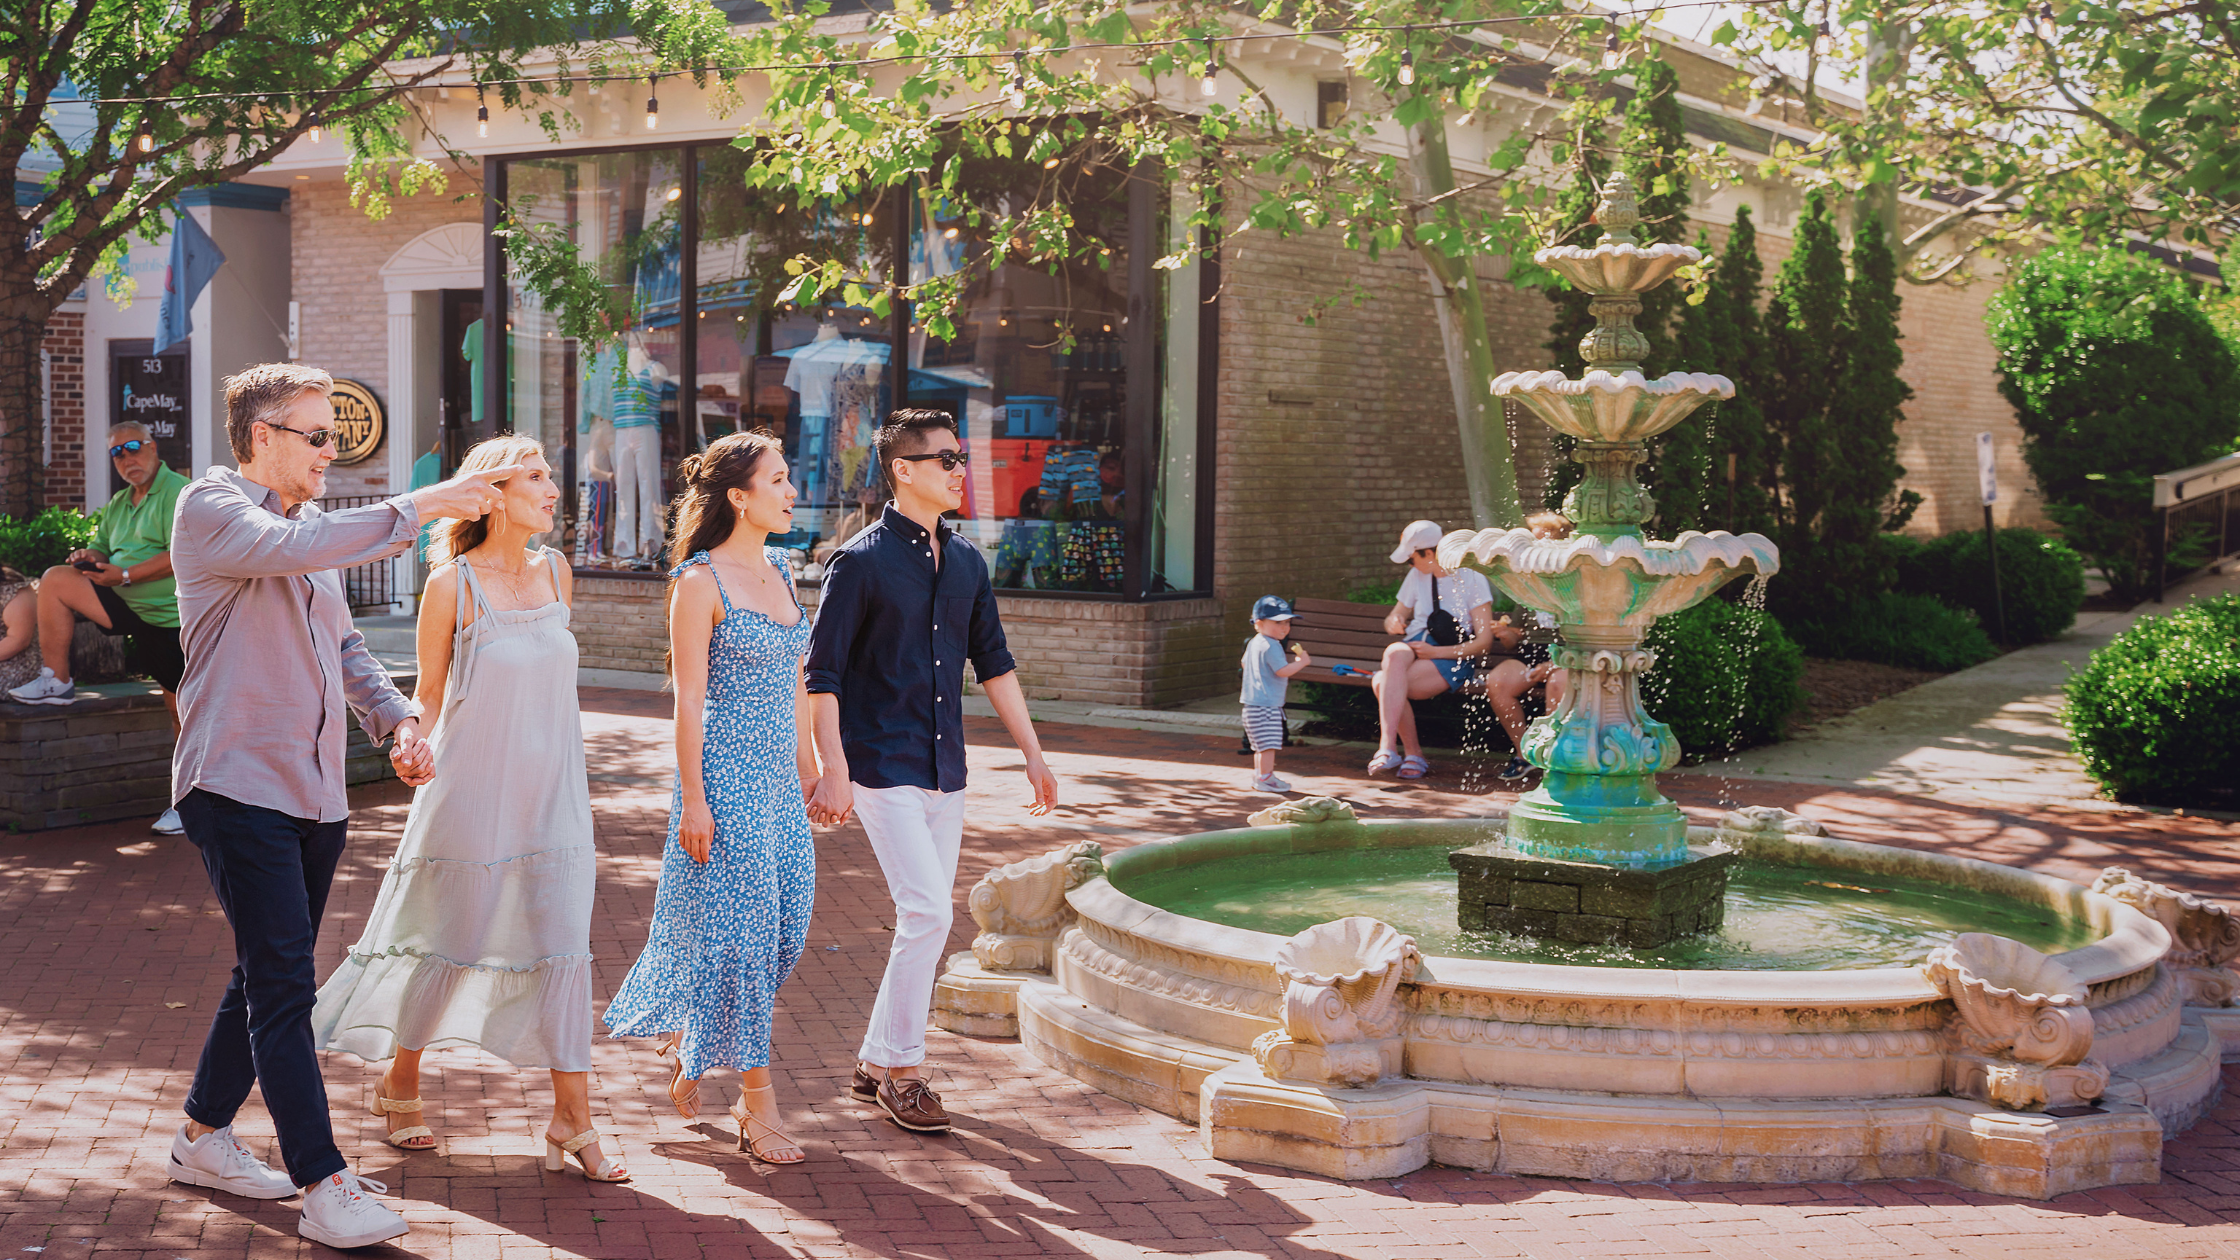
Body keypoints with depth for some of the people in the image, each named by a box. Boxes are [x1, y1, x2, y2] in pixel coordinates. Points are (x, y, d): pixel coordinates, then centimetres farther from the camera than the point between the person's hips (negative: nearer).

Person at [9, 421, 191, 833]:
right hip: (129, 609, 7)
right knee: (56, 579, -9)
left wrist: (124, 576, -18)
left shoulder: (178, 492, -9)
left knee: (181, 707, -5)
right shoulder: (118, 505, 16)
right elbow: (103, 550, 26)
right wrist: (90, 557, 1)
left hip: (169, 617, -7)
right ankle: (55, 681, -4)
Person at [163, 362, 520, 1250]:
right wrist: (423, 507, -25)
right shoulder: (211, 509, -6)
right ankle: (324, 1188, -13)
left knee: (270, 976, 15)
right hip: (238, 785, -8)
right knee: (283, 984, -11)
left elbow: (343, 645, 24)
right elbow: (291, 550, -27)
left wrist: (397, 719, 7)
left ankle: (204, 1135, 31)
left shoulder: (314, 529, 19)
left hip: (314, 792, 8)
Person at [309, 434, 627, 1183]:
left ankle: (572, 1118, 3)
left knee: (562, 946, -2)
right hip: (470, 791, -4)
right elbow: (430, 692, 0)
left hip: (551, 794, 4)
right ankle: (400, 1083, 31)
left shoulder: (556, 573, 5)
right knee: (444, 943, 8)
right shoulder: (452, 585, -10)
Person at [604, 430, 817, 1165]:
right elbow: (689, 698, -12)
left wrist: (808, 762, 17)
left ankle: (682, 1036, 32)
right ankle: (758, 1104, 2)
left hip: (778, 776, 8)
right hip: (725, 774, -8)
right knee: (738, 924, -4)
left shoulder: (778, 572, 12)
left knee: (786, 921, 10)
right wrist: (692, 799, -14)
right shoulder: (700, 582, -11)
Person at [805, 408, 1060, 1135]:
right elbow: (823, 674, -9)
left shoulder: (965, 561, 11)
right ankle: (901, 1070, 0)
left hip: (945, 769, 7)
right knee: (927, 913, -13)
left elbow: (993, 663, 17)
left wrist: (1033, 752, 14)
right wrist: (832, 771, -16)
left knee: (929, 918, 8)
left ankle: (876, 1063, 21)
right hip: (883, 766, -7)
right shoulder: (861, 562, -8)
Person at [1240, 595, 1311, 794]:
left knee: (1261, 745, 18)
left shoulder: (1253, 644, 14)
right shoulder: (1271, 646, -18)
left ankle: (1259, 775, 25)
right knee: (1269, 743, -9)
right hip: (1266, 704, -11)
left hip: (1253, 702, 11)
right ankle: (1265, 778, -8)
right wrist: (1302, 662, -13)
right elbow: (1283, 671, -24)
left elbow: (1245, 663, 29)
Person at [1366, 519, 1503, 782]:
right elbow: (1395, 617, 26)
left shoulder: (1473, 580, 0)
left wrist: (1437, 652, -15)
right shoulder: (1417, 576, 18)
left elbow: (1484, 640, -5)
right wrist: (1393, 621, -1)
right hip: (1414, 648, 5)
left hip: (1454, 659, -5)